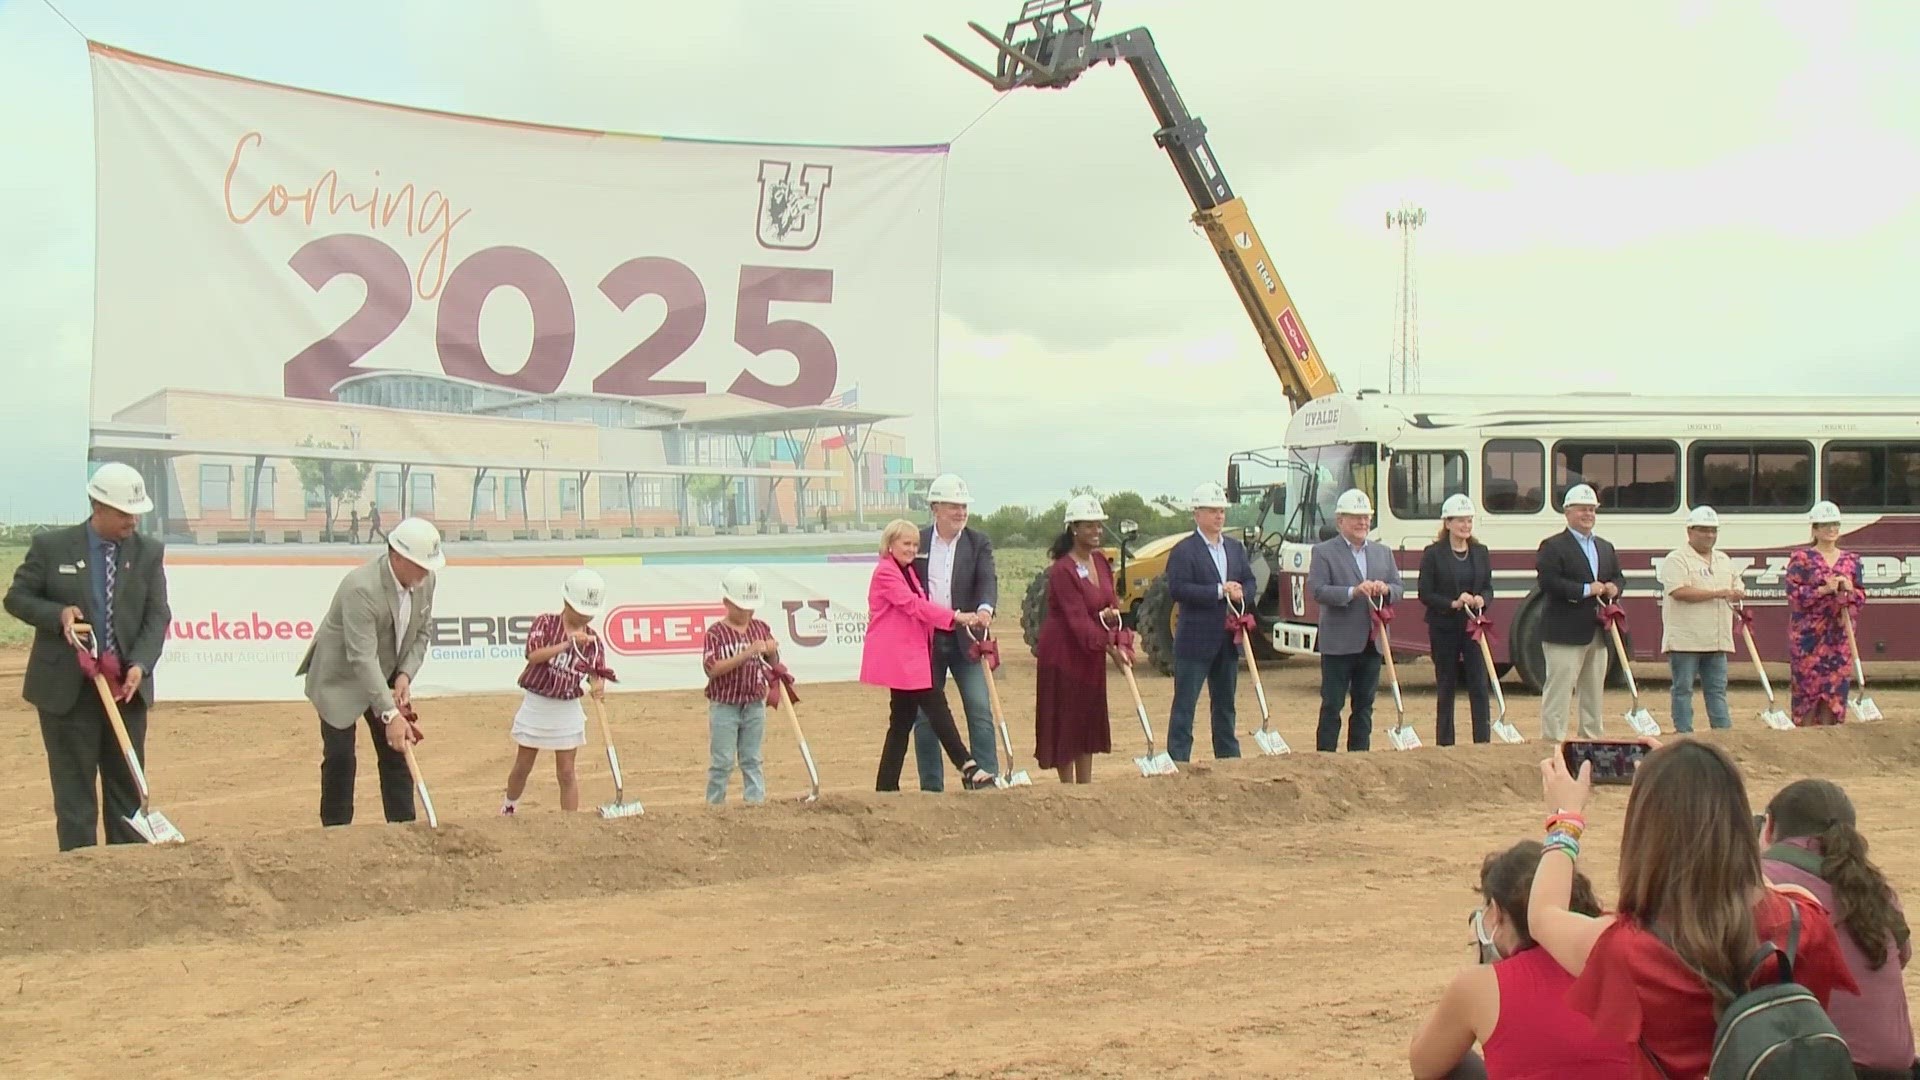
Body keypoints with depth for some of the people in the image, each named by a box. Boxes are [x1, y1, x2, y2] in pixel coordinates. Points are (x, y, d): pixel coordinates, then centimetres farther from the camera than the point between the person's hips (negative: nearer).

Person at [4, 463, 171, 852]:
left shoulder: (149, 552, 3)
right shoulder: (50, 546, -3)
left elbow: (157, 615, -1)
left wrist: (140, 666, -17)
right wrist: (58, 613, -17)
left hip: (126, 686, 3)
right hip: (67, 688, -3)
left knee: (127, 786, 9)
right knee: (74, 788, 2)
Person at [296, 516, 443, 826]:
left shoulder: (426, 579, -12)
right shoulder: (361, 588, -33)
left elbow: (423, 631, 2)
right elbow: (362, 659, -37)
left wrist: (405, 675, -14)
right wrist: (390, 715, -40)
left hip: (387, 677, 6)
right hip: (341, 678, -6)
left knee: (397, 753, 4)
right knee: (340, 759, -9)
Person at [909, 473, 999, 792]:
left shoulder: (979, 543, 2)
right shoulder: (917, 542, 4)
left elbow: (988, 580, -13)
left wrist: (985, 608, -34)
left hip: (965, 641, -1)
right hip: (925, 641, 1)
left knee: (980, 709, -6)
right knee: (924, 714, 5)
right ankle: (931, 786, 13)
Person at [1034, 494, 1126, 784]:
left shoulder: (1100, 560, 5)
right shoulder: (1062, 570, -20)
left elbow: (1110, 597, 10)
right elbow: (1077, 617, -26)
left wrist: (1112, 612, -14)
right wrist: (1109, 646, -32)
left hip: (1091, 653, 8)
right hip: (1063, 653, -8)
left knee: (1090, 719, 11)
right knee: (1065, 722, -1)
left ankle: (1085, 785, 19)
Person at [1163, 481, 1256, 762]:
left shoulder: (1236, 548, 13)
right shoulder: (1183, 551, -9)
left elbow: (1250, 583, 11)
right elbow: (1177, 589, -19)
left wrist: (1240, 594, -13)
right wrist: (1219, 591, -22)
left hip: (1228, 640, 7)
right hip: (1195, 640, -7)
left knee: (1225, 704, 15)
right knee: (1185, 704, -3)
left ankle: (1229, 758, 24)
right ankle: (1177, 760, 0)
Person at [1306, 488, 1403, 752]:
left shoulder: (1382, 552, 14)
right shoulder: (1323, 552, -2)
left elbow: (1398, 590, 12)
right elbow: (1317, 591, -14)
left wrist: (1385, 590, -12)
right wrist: (1353, 591, -25)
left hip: (1371, 643, 5)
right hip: (1338, 644, -5)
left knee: (1364, 706, 10)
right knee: (1332, 705, -2)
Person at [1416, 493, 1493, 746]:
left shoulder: (1481, 552, 9)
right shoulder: (1433, 554, -3)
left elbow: (1488, 588, 11)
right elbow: (1425, 594, -5)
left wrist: (1482, 600, -12)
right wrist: (1453, 603, -18)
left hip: (1474, 626, 3)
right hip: (1444, 628, -3)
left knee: (1480, 686, -4)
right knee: (1445, 688, 5)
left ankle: (1483, 741, -1)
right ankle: (1444, 744, 12)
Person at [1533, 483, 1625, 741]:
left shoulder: (1606, 548, 20)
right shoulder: (1552, 547, -6)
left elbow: (1618, 577, 23)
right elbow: (1548, 582, -18)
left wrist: (1614, 588, -1)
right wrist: (1585, 590, -19)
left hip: (1598, 633, 8)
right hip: (1565, 633, -8)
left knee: (1594, 691, 14)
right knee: (1559, 690, -8)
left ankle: (1593, 738, 22)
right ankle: (1552, 740, -7)